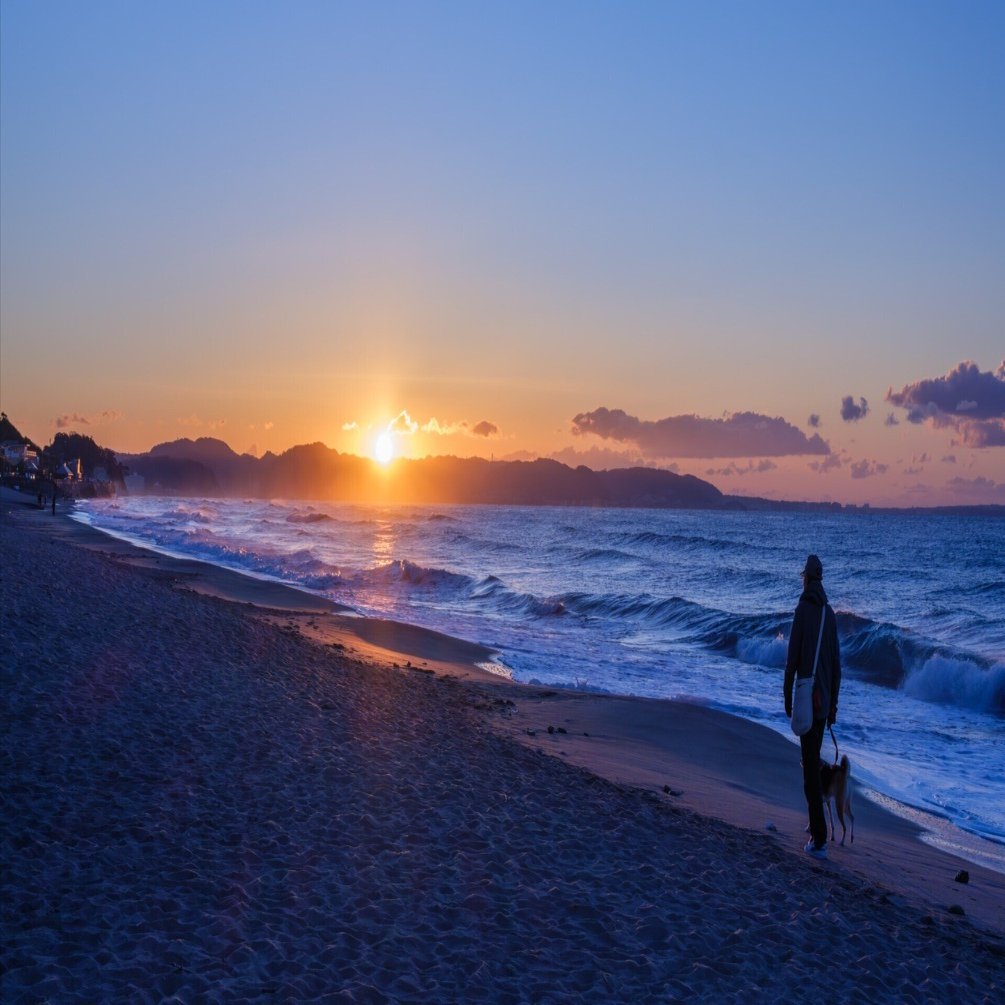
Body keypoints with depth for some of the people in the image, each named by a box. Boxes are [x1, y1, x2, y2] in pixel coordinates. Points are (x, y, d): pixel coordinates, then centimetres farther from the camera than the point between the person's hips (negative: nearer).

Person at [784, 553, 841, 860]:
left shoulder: (802, 611, -12)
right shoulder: (829, 614, 9)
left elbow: (792, 658, -14)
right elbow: (837, 663, 12)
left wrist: (787, 697, -3)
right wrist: (833, 704, 19)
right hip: (824, 700, 7)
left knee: (811, 767, -6)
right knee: (813, 760, 21)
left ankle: (819, 840, -7)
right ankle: (815, 824, 32)